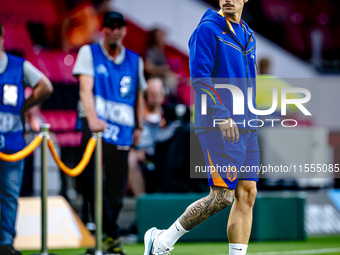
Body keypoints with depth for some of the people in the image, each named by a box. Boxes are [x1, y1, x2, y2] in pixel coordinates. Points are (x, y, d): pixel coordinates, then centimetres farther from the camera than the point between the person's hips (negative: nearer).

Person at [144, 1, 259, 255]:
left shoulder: (248, 36, 18)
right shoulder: (208, 29, -7)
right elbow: (199, 76, -16)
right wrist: (222, 115, -24)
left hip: (246, 128, 8)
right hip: (219, 128, -8)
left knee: (247, 194, 1)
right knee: (222, 196, -11)